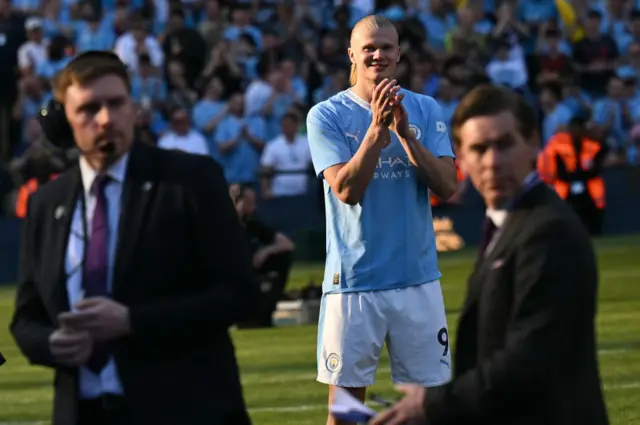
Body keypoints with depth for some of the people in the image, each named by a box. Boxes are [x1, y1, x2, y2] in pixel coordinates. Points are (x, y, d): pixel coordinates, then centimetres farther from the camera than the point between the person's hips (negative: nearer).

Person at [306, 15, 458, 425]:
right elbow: (346, 190, -12)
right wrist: (378, 129, -20)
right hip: (352, 279, -2)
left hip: (418, 278, 2)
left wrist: (406, 132, -15)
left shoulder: (426, 111, 6)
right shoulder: (327, 116, -1)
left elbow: (447, 187, -4)